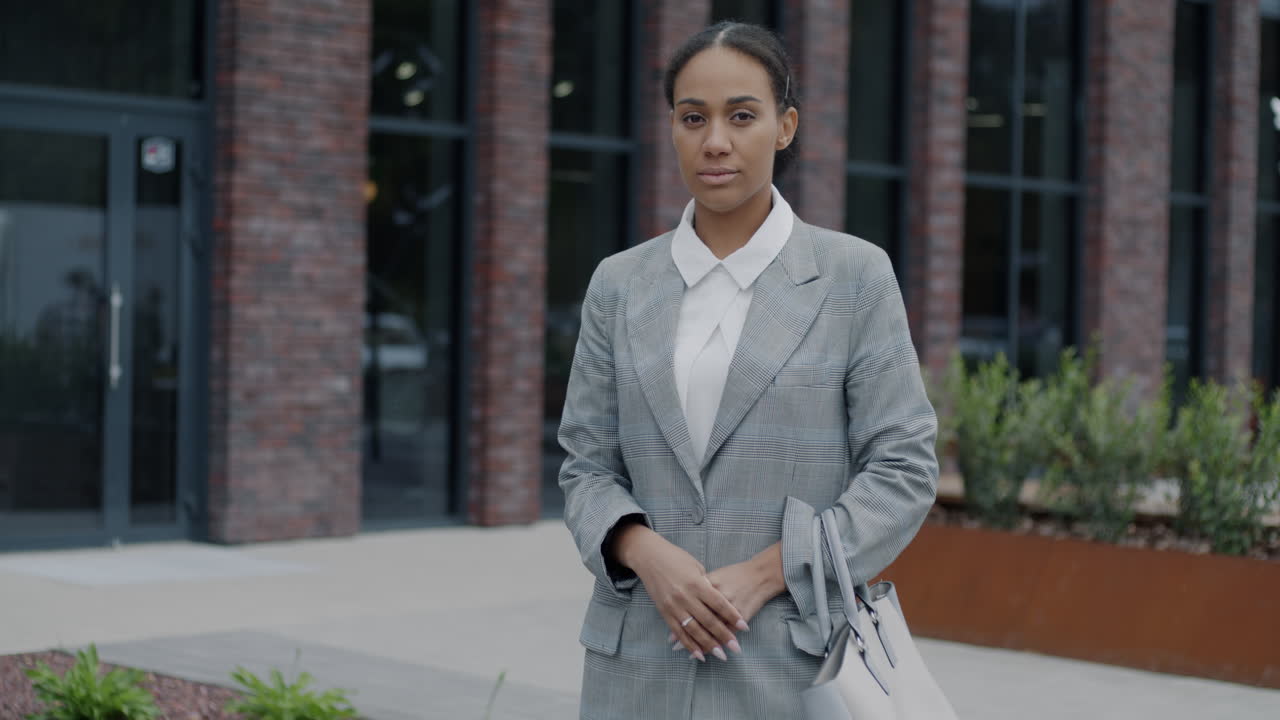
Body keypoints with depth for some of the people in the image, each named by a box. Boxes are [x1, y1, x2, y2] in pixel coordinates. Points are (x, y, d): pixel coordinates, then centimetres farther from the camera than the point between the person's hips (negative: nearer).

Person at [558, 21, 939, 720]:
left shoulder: (855, 275, 0)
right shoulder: (619, 283, 8)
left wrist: (764, 573, -12)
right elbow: (587, 463, 9)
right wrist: (644, 551, -11)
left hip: (793, 662, -2)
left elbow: (904, 466, -2)